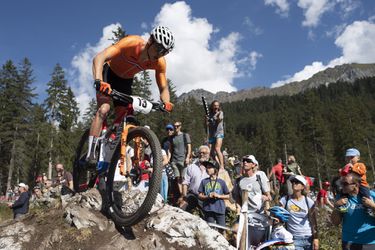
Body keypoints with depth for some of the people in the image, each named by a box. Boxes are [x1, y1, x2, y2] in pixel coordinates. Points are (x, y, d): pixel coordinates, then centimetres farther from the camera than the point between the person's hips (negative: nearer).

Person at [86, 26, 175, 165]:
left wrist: (166, 103, -36)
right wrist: (98, 81, -59)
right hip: (109, 73, -4)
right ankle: (90, 153, -19)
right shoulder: (131, 43, -34)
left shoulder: (160, 63, -21)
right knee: (104, 109, -23)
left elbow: (163, 88, -13)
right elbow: (99, 58, -43)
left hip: (126, 81, 5)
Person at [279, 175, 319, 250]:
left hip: (309, 238, 2)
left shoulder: (308, 201, 0)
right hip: (294, 239, -1)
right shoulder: (285, 200, -2)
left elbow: (313, 222, 1)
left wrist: (315, 238, -2)